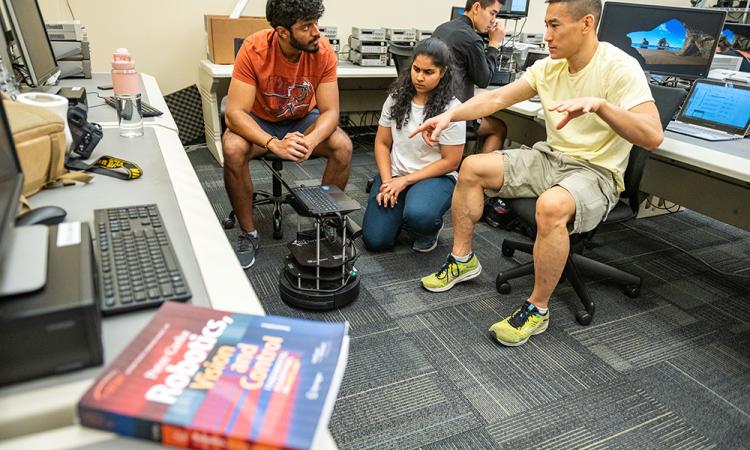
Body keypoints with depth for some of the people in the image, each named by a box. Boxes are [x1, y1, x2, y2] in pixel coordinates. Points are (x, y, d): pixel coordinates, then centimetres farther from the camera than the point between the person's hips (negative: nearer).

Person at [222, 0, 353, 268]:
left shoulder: (323, 52, -20)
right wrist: (274, 144, -46)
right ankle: (248, 233, -12)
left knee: (343, 146, -25)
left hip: (303, 120, 2)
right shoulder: (254, 49, -26)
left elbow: (330, 111, -19)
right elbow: (235, 112, -29)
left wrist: (311, 140, -41)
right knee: (233, 149, -32)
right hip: (259, 122, -1)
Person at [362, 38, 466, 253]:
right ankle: (403, 214, 21)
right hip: (395, 174, 4)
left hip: (434, 177, -4)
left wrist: (405, 181, -15)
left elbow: (450, 161, -11)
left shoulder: (451, 109, -13)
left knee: (418, 215, -38)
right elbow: (382, 143, 5)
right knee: (374, 240, -11)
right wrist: (388, 181, -11)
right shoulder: (396, 97, 1)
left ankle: (430, 229, 1)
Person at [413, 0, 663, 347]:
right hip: (550, 158, 7)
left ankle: (537, 310, -17)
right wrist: (449, 115, -14)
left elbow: (653, 137, -27)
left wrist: (599, 104, -41)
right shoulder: (549, 67, 3)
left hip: (596, 172, -7)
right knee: (472, 167, -5)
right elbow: (497, 98, 1)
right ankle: (462, 260, 10)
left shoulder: (620, 68, -17)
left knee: (551, 205, -39)